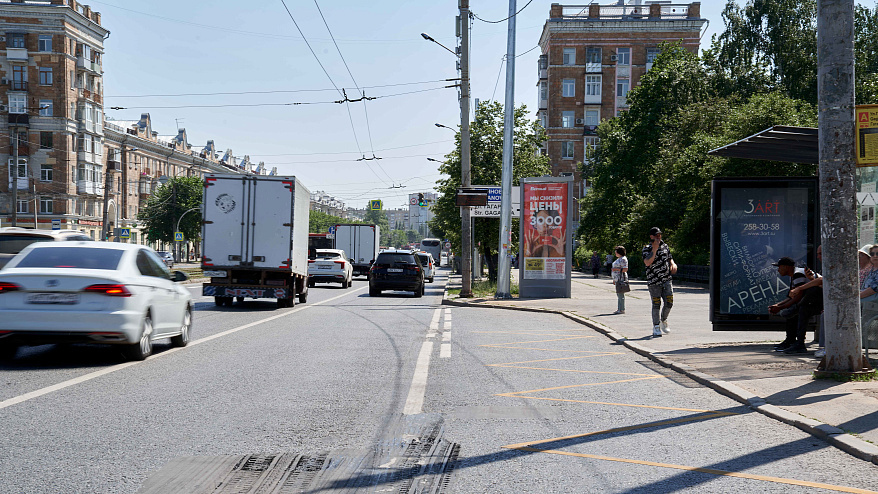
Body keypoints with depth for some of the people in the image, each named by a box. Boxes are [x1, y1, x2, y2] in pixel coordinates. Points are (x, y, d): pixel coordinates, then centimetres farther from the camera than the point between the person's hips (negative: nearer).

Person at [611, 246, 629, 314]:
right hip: (617, 279, 11)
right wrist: (614, 279, 23)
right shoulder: (619, 259, 19)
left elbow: (625, 269, -17)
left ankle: (622, 309, -8)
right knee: (619, 294, 11)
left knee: (621, 294, -10)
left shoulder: (623, 259, -11)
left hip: (621, 279, -11)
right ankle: (619, 309, 14)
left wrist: (616, 269, -20)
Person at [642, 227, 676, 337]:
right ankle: (656, 328, 8)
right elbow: (647, 262, -18)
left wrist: (673, 264, 2)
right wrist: (655, 249, -21)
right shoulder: (647, 248, -3)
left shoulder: (665, 246, 13)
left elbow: (670, 258, 25)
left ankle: (663, 320, 27)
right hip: (654, 281, -4)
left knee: (669, 303, 0)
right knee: (656, 305, -2)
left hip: (666, 280, 4)